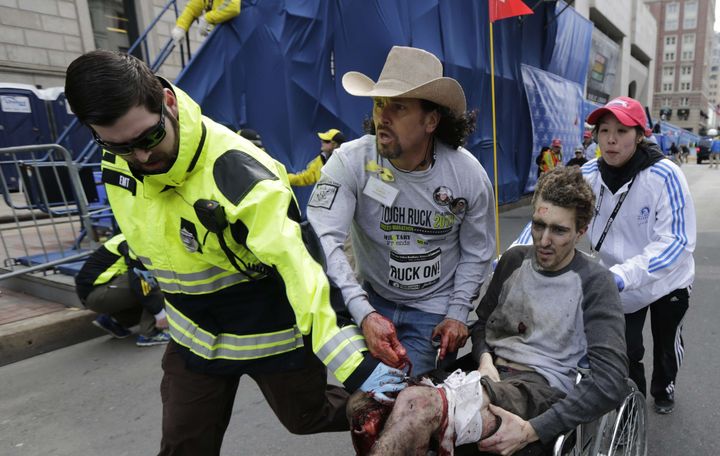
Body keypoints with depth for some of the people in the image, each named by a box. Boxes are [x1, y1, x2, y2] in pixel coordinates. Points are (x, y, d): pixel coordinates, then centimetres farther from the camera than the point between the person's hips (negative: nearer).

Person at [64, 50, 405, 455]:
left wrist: (353, 362, -42)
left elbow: (298, 267, -37)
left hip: (271, 329, -5)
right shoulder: (116, 158, -8)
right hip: (194, 334, 6)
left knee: (306, 416, 17)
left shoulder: (235, 169, -32)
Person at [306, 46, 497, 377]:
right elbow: (323, 238, -30)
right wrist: (365, 314, -40)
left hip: (432, 310, 1)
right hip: (370, 298, 0)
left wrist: (458, 314, -7)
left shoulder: (469, 175, -12)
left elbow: (476, 251, 1)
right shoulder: (350, 161, -20)